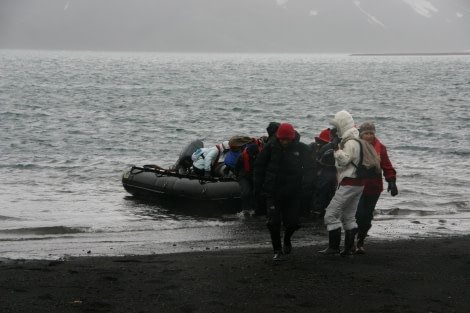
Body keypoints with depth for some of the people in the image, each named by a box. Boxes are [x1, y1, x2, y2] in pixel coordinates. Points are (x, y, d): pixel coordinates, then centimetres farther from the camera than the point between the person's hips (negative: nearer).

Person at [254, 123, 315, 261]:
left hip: (293, 192, 0)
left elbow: (309, 168, -1)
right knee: (273, 222, -6)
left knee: (292, 222, 6)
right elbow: (259, 166, 5)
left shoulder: (302, 149, -6)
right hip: (273, 191, 0)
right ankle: (277, 250, 8)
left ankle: (287, 240, 38)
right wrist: (258, 186, 1)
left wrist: (307, 184, -18)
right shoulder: (271, 147, -4)